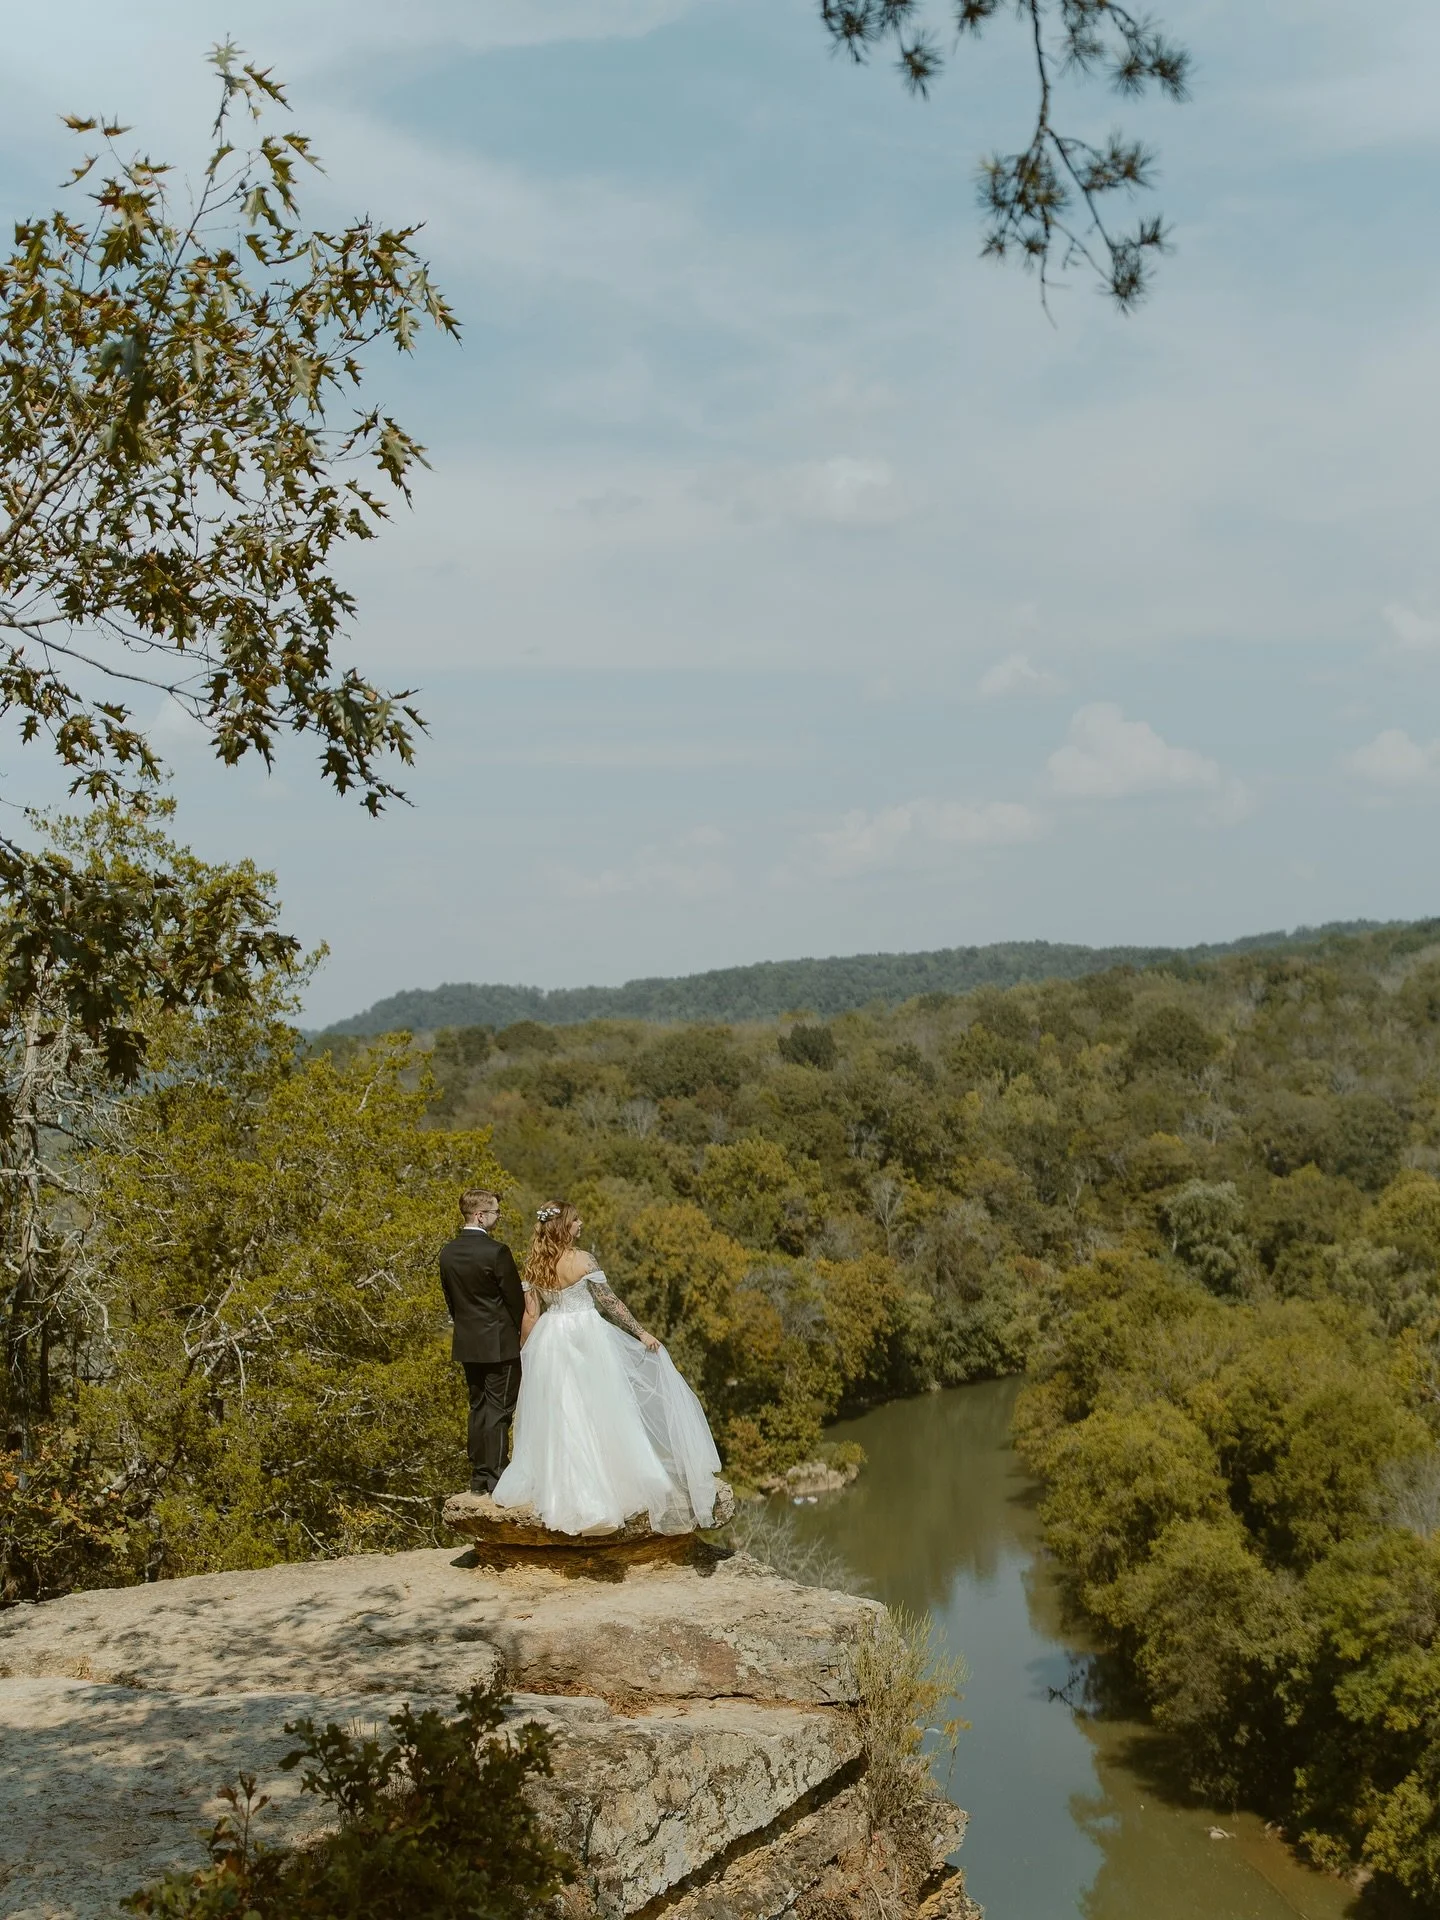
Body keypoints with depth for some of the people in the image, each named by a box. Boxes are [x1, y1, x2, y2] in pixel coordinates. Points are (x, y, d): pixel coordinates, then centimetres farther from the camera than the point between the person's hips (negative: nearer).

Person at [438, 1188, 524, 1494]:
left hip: (466, 1342, 7)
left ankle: (478, 1477, 17)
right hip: (499, 1343, -7)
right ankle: (494, 1477, 0)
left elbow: (450, 1298, 11)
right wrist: (518, 1332, 6)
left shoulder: (448, 1252, 2)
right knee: (498, 1410, -1)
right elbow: (516, 1299, -11)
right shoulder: (496, 1251, -19)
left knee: (478, 1408, 14)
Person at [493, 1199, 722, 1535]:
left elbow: (531, 1314, 4)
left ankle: (558, 1487, 19)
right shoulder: (582, 1259, -16)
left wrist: (528, 1351, 13)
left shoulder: (533, 1264, 0)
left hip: (549, 1342, 5)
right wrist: (641, 1333, -5)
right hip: (585, 1338, -5)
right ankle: (607, 1484, 8)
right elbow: (609, 1302, -13)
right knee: (596, 1415, 4)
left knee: (556, 1417, 13)